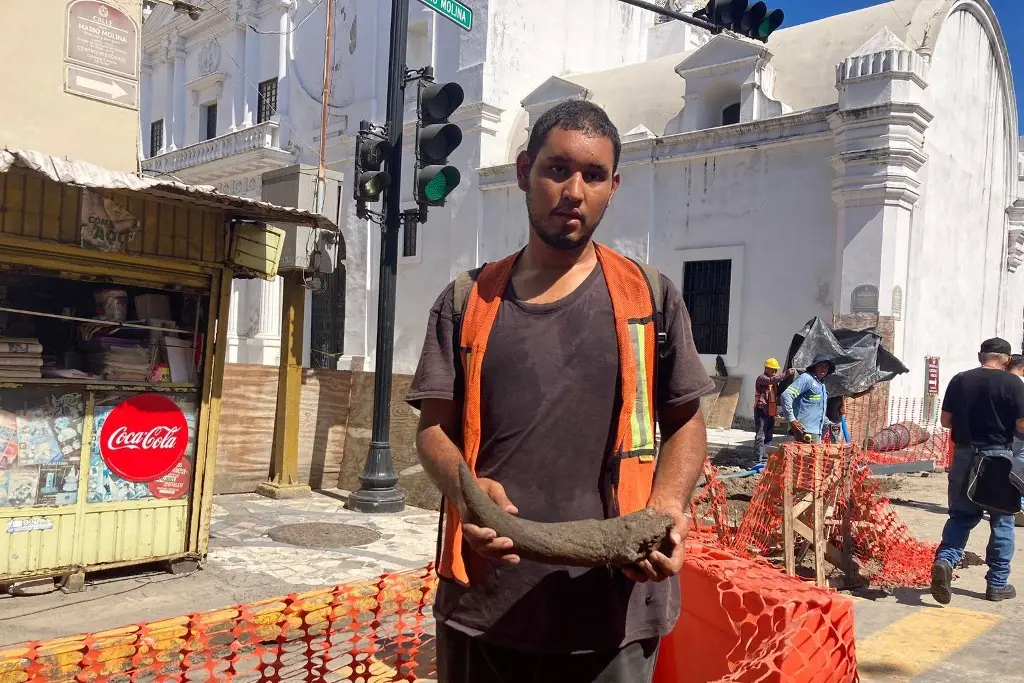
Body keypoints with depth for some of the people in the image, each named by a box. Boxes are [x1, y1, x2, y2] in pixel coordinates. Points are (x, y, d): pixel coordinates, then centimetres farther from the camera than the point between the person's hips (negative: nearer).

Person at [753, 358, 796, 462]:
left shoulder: (775, 381, 18)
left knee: (768, 437, 12)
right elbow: (771, 380, -31)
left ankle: (766, 458, 19)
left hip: (771, 412, 9)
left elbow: (778, 394, 22)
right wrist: (786, 374, -38)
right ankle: (759, 459, -10)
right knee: (760, 437, -9)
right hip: (761, 412, -9)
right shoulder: (761, 378, -9)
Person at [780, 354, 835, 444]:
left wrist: (827, 423, 21)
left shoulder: (822, 384, 23)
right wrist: (791, 419, -21)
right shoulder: (806, 378, -6)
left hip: (817, 432, 10)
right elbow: (786, 395, -18)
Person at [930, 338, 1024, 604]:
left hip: (964, 456, 3)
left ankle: (945, 559, -12)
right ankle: (997, 584, 18)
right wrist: (999, 422, 9)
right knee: (1002, 521, 11)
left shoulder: (959, 380, 2)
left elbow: (945, 420, 5)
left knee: (961, 515, 12)